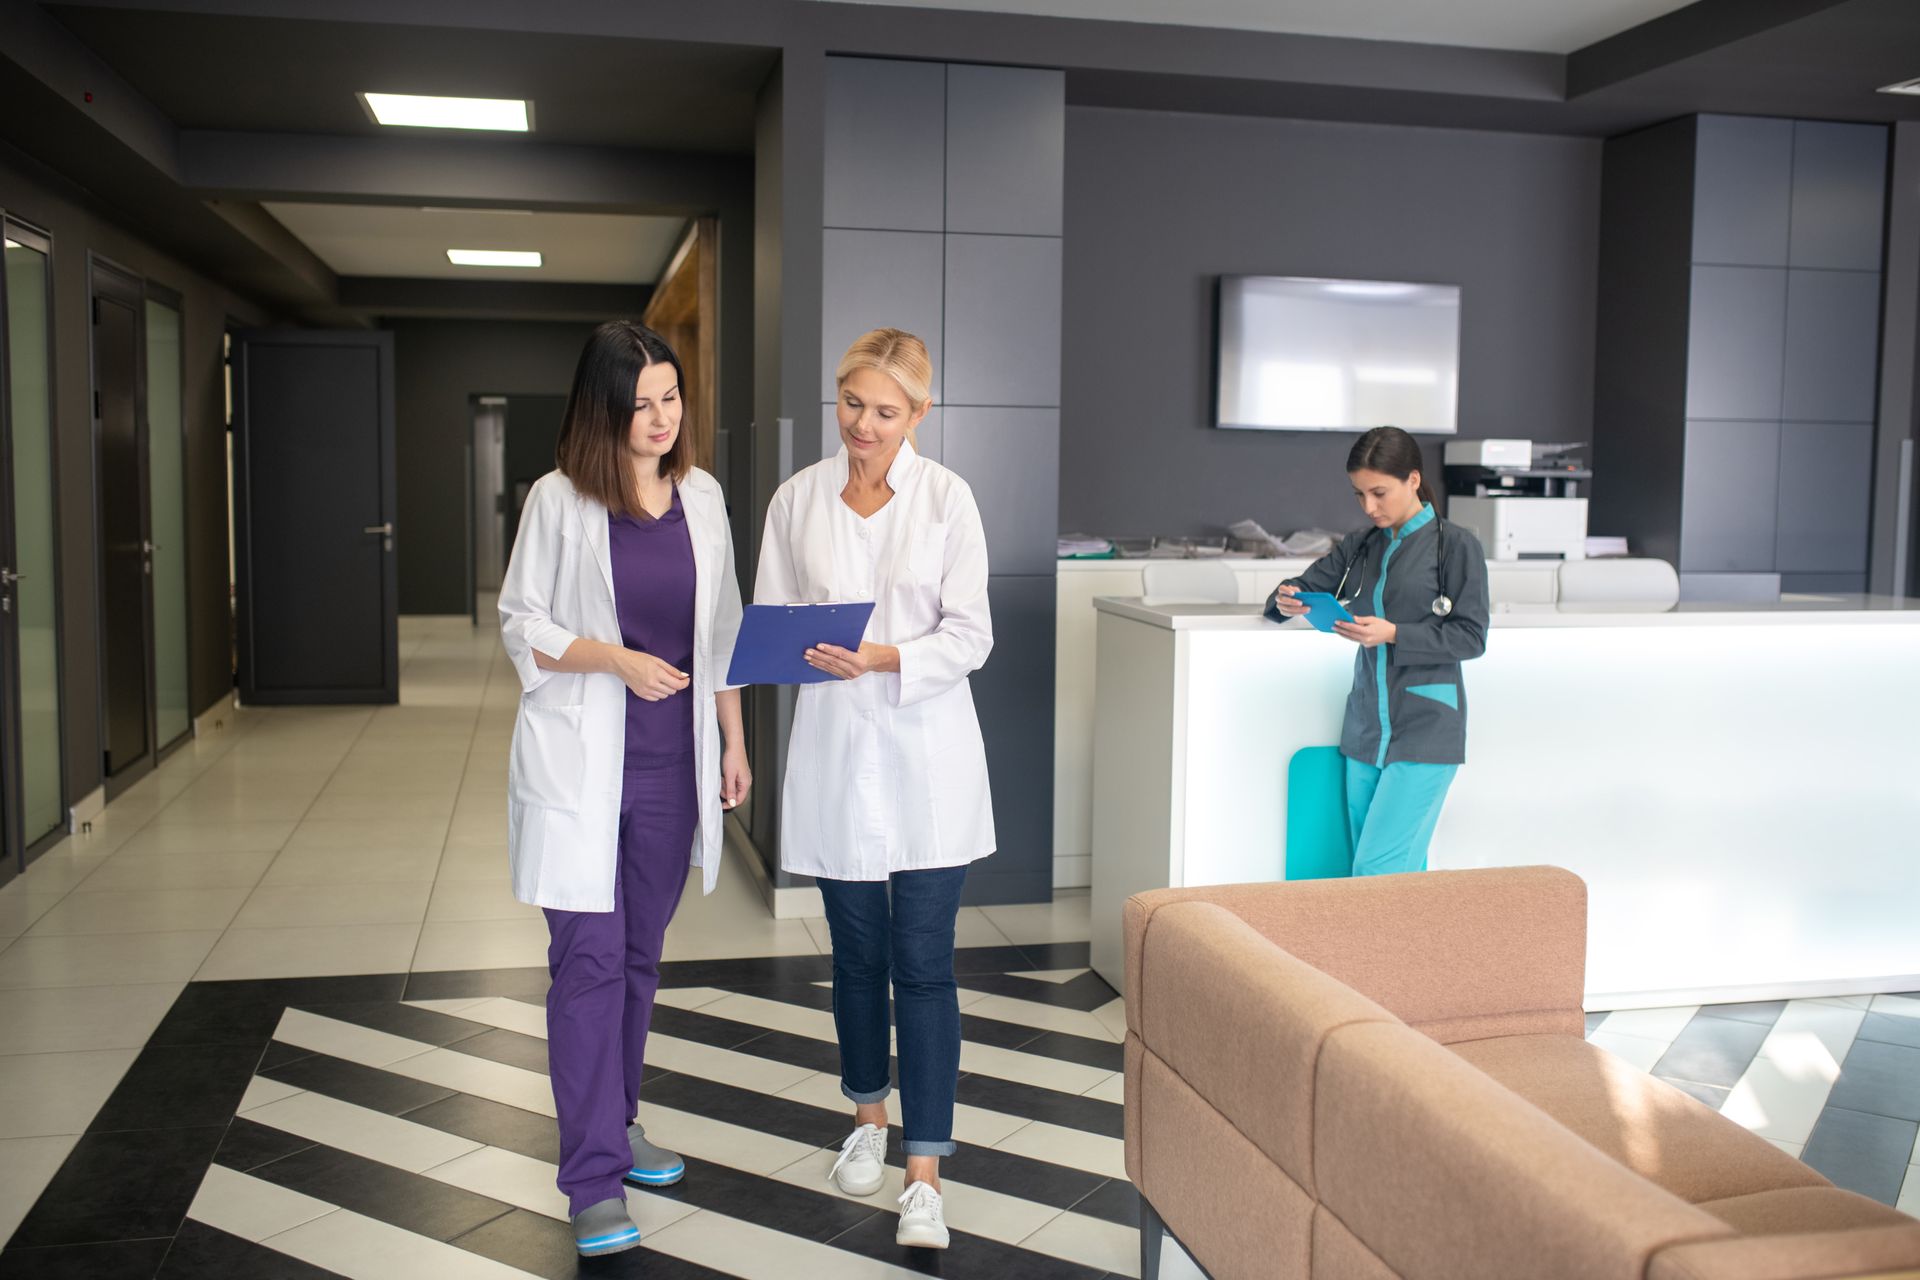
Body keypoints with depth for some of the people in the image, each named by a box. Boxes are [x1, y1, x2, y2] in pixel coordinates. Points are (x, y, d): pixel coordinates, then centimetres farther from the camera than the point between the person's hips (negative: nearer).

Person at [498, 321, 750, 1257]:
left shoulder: (701, 495, 6)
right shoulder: (559, 500, -6)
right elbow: (522, 626, -4)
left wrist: (733, 740, 9)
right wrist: (618, 660, -19)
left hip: (671, 763, 4)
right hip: (580, 761, -4)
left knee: (639, 954, 15)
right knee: (588, 960, -4)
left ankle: (616, 1120, 33)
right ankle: (593, 1180, 3)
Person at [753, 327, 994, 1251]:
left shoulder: (946, 497, -3)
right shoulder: (797, 499, 3)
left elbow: (970, 633, -6)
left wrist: (887, 658, -21)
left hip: (927, 753, -2)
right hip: (834, 752, 2)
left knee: (923, 964, -3)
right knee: (857, 953, 15)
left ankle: (924, 1176, 5)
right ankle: (868, 1116, 38)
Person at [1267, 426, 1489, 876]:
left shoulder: (1456, 545, -3)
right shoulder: (1361, 547, 12)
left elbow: (1470, 636, -6)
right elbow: (1306, 584, 20)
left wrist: (1393, 634, -19)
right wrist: (1286, 602, -4)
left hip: (1425, 731, -6)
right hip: (1366, 729, 6)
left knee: (1379, 868, -13)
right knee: (1402, 872, 8)